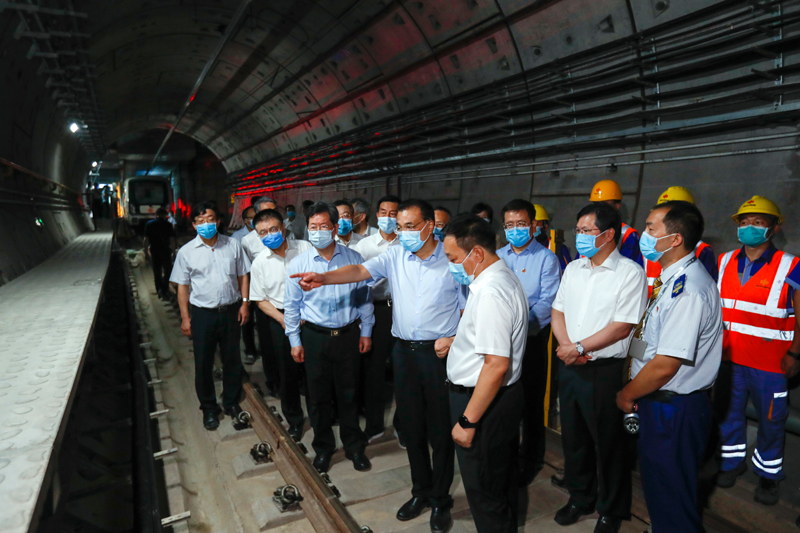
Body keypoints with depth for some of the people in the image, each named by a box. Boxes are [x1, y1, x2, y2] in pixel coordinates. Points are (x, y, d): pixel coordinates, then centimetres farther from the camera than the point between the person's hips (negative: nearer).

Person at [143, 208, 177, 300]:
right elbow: (172, 240, -9)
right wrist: (173, 252, 0)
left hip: (154, 251, 3)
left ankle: (159, 290, 20)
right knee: (167, 271, 7)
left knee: (156, 272, 15)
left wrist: (146, 253, 8)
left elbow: (146, 240, 2)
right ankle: (164, 291, -7)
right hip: (165, 250, -3)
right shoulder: (167, 224, -7)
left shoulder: (149, 224, 2)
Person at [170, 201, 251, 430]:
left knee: (232, 359, 13)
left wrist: (244, 303, -1)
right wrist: (185, 317, -2)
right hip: (203, 314, -1)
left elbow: (242, 276, 6)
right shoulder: (186, 252, -2)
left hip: (231, 311, 1)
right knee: (203, 364, 8)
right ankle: (209, 408, 27)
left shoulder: (233, 245, 1)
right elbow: (182, 286, 1)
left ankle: (231, 402, 33)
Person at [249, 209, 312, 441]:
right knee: (289, 372, 10)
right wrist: (282, 319, -9)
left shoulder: (304, 248, -5)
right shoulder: (260, 262, -1)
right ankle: (294, 421, 29)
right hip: (282, 319, 1)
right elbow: (261, 299, 5)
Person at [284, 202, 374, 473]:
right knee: (318, 396, 12)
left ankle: (354, 446, 32)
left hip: (348, 335, 0)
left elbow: (364, 297, 6)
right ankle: (323, 447, 33)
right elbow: (291, 305, 3)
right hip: (315, 337, 0)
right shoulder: (297, 264, -3)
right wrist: (295, 341, 3)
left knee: (348, 394, 12)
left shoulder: (354, 259, -2)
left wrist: (366, 331, 5)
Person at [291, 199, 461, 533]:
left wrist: (454, 339, -13)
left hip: (439, 352, -3)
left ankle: (440, 500, 29)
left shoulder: (453, 259, -6)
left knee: (440, 430, 8)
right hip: (404, 351, 4)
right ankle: (421, 491, 36)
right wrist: (324, 278, -28)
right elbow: (361, 271, -12)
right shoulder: (394, 256, 2)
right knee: (411, 426, 15)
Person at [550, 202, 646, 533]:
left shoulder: (630, 273, -11)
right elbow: (558, 311, 9)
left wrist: (579, 348, -16)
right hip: (568, 366, 6)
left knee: (608, 443, 9)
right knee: (573, 437, 18)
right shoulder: (573, 268, 8)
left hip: (604, 370, -6)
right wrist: (566, 346, -8)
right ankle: (580, 497, 40)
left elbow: (622, 327, -17)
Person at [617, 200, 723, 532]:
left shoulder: (688, 289, -25)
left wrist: (626, 395, -11)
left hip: (674, 410, -9)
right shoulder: (672, 280, 7)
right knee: (657, 486, 25)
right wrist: (632, 392, 12)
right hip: (661, 404, 9)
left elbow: (665, 365, -26)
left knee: (671, 497, 9)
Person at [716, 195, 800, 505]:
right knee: (729, 412, 16)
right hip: (727, 357, 4)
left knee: (771, 420, 10)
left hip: (771, 362, -3)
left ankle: (768, 472, 31)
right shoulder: (724, 263, 4)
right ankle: (732, 461, 36)